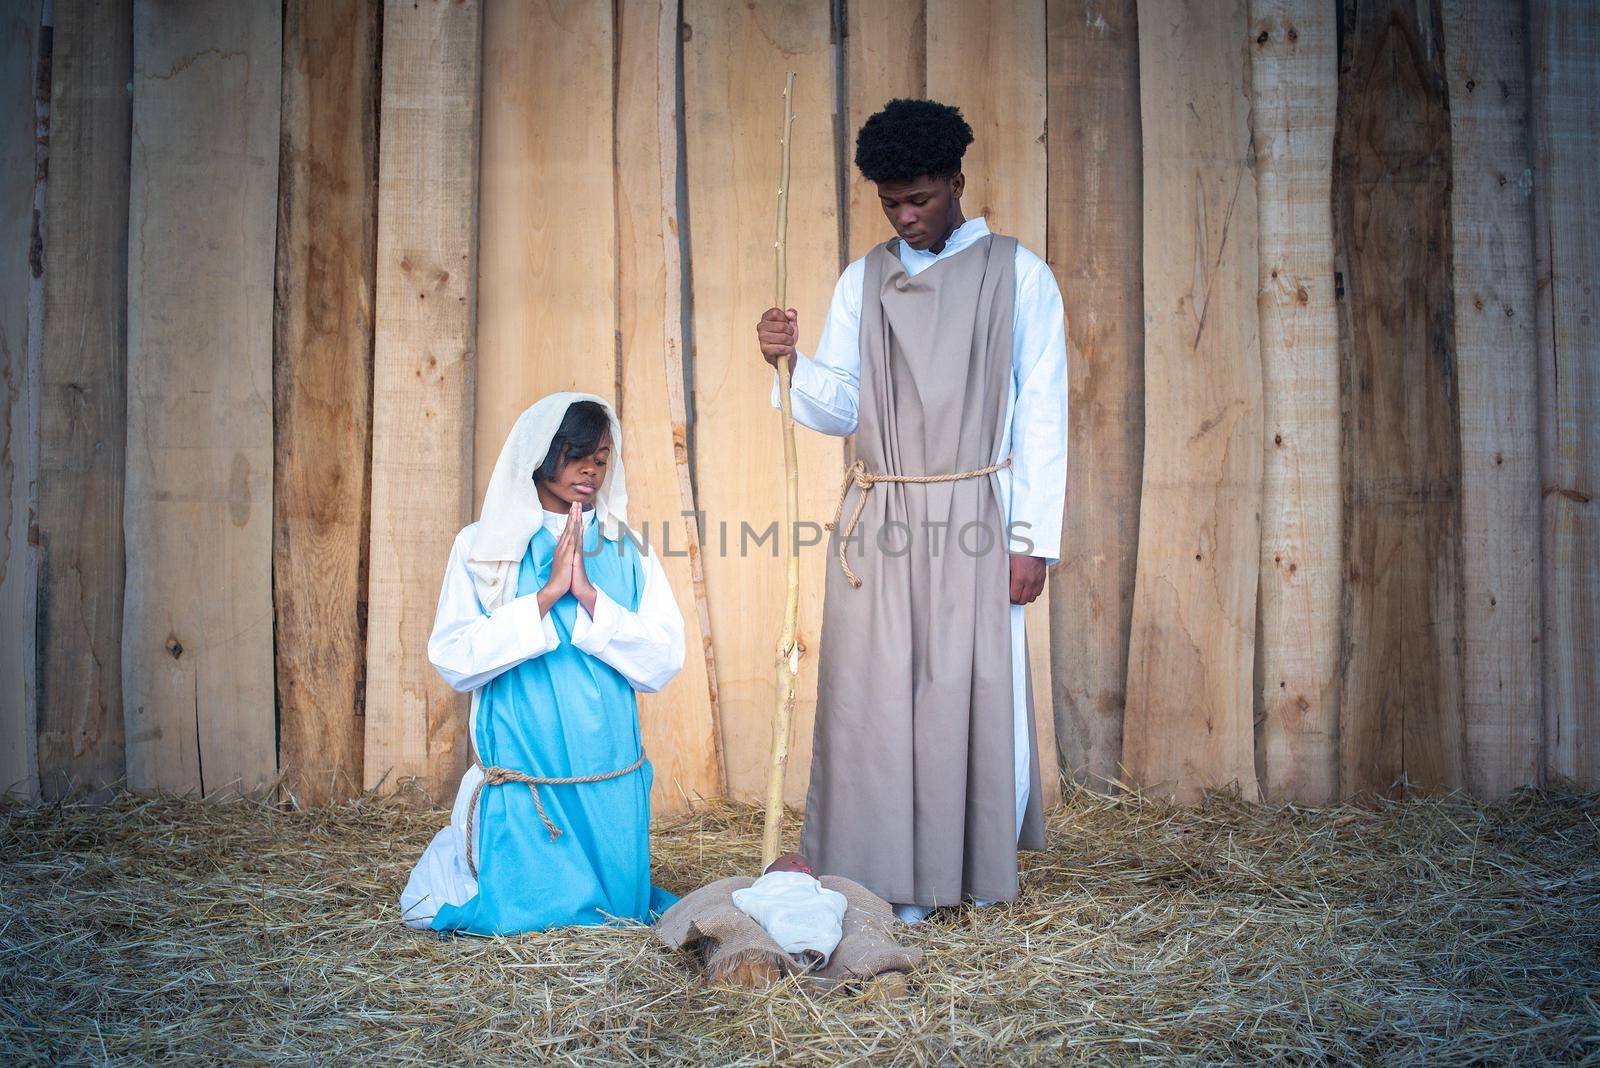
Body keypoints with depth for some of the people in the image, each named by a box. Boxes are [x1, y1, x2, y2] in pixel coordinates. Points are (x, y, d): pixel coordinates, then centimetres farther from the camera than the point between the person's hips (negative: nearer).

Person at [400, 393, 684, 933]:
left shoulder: (626, 553, 5)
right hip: (521, 776, -2)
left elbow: (664, 660, -4)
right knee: (518, 917, 0)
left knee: (616, 912, 8)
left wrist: (590, 596, -15)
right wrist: (547, 594, -16)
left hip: (611, 780, 3)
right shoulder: (482, 546, 0)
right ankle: (450, 862, 31)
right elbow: (454, 659, -11)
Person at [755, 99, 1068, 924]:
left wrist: (1032, 537, -6)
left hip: (972, 517, -2)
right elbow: (836, 407, 9)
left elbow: (1041, 414, 0)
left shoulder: (1017, 274, 4)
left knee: (973, 688, 1)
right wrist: (790, 360, -12)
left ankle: (981, 865, 19)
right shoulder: (864, 281, 12)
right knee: (875, 691, 0)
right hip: (876, 518, 3)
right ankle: (891, 880, 9)